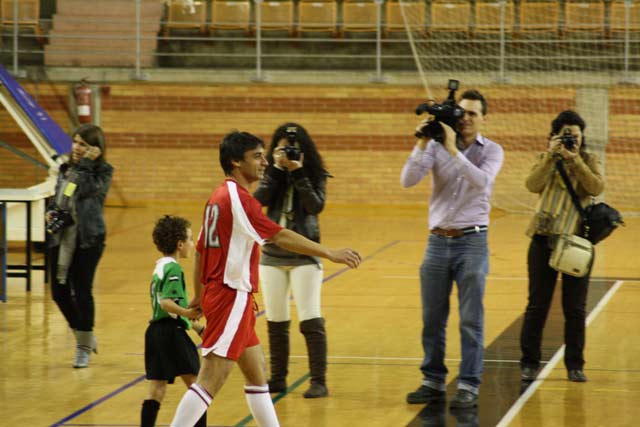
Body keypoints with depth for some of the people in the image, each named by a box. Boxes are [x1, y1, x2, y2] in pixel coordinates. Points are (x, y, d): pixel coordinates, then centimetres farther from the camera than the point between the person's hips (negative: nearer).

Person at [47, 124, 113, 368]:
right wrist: (50, 211, 2)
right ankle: (84, 336, 28)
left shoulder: (103, 171, -5)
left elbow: (87, 190, -22)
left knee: (82, 292, -3)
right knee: (59, 292, 6)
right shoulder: (66, 169, 11)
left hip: (88, 238, -6)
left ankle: (84, 347, 13)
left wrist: (86, 164, -17)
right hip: (60, 237, 6)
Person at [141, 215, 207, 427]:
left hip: (155, 332, 9)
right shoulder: (173, 269, -11)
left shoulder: (159, 267, 19)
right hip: (171, 333, -9)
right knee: (196, 383, 0)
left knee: (156, 391, 6)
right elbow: (166, 302, -23)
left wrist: (196, 326, 30)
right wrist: (186, 313, -38)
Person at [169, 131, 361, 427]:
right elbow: (280, 236, -21)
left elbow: (200, 249, 17)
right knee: (211, 379, -10)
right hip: (231, 298, -10)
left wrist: (200, 296, 23)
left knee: (256, 369, 17)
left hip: (217, 292, 10)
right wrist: (330, 254, -20)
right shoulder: (238, 198, -16)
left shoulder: (218, 198, 13)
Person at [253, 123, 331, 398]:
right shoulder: (272, 174, 3)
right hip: (272, 255, 3)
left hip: (304, 256, -3)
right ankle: (278, 378, 17)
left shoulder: (314, 175, -3)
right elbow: (259, 200, -13)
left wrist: (298, 174, -21)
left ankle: (319, 381, -6)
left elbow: (317, 206, -18)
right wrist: (277, 169, -19)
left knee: (310, 320, -8)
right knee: (275, 321, 8)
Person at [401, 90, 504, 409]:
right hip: (438, 240, 3)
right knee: (432, 319, 8)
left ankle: (469, 386, 2)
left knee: (471, 320, -2)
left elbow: (482, 182, -21)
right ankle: (433, 383, 18)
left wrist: (453, 150, -25)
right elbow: (407, 181, -8)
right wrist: (421, 144, -18)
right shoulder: (437, 145, 3)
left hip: (472, 241, -3)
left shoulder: (492, 151, -1)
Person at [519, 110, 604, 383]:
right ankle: (529, 362, 11)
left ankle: (575, 365, 14)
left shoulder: (589, 161, 7)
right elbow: (533, 185, -11)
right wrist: (550, 156, -19)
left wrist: (574, 160, -19)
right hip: (544, 238, 0)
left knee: (575, 308, 4)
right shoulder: (546, 159, 7)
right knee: (538, 304, 2)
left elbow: (597, 188, -11)